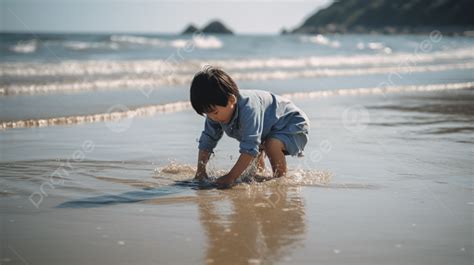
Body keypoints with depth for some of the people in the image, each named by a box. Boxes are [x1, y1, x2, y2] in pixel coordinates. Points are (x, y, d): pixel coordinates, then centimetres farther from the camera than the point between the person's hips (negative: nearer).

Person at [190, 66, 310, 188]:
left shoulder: (248, 108, -41)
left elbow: (249, 149, -44)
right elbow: (206, 142, -5)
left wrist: (230, 177, -44)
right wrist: (200, 171, -15)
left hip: (294, 124, -9)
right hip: (269, 129, 9)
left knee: (272, 144, -33)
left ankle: (281, 178, -13)